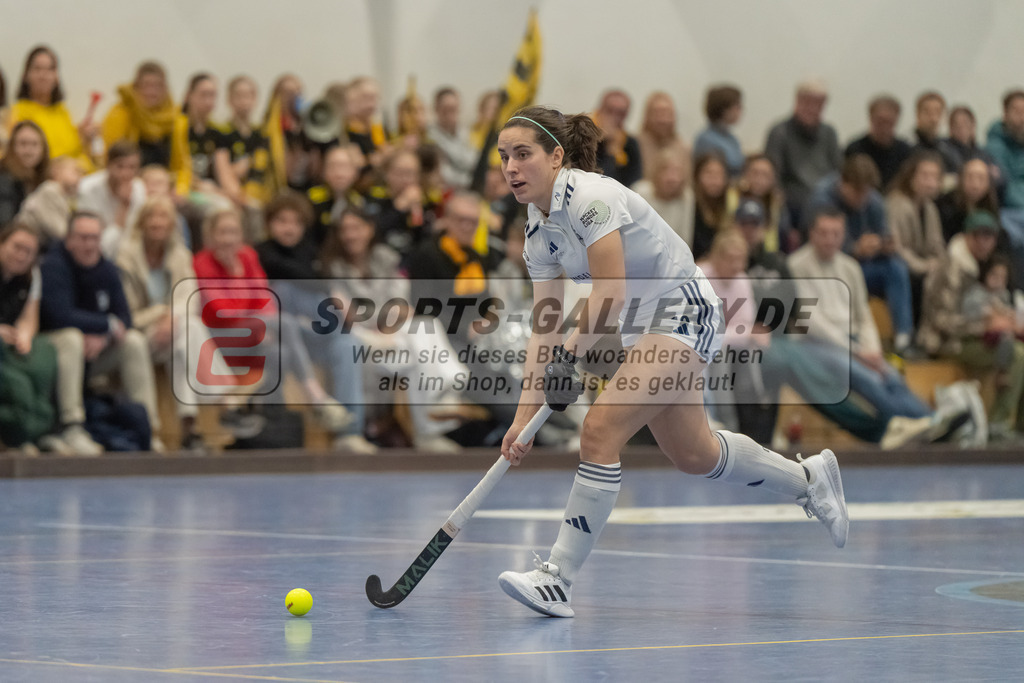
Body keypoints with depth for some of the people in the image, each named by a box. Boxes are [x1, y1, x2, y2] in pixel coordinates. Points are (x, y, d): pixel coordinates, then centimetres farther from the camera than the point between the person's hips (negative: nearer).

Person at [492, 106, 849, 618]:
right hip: (643, 326, 10)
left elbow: (612, 294, -26)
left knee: (600, 431, -21)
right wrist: (525, 414, -6)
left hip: (685, 313, -10)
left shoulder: (589, 197, -22)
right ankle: (808, 479, 46)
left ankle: (558, 580, -19)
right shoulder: (538, 229, 3)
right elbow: (544, 327, 2)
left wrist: (570, 355, -20)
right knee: (691, 454, 21)